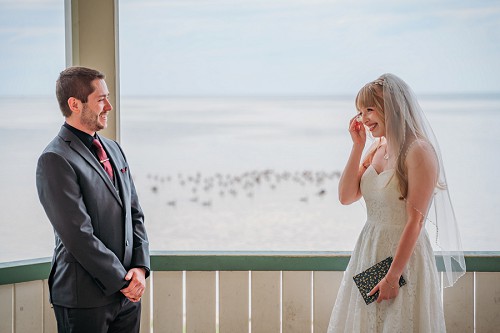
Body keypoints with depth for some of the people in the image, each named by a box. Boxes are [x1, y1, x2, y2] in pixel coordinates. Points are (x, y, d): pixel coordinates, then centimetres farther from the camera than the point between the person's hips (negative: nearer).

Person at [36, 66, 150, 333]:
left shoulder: (113, 149, 13)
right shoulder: (55, 160, -13)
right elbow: (78, 235, -17)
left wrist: (140, 266, 1)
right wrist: (122, 281, -12)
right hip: (86, 298, -7)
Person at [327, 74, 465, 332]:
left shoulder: (419, 151, -15)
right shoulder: (375, 150, 9)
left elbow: (415, 220, -18)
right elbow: (346, 196, 2)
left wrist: (393, 276, -20)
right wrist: (357, 146, -1)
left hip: (404, 254, -7)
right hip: (368, 250, 7)